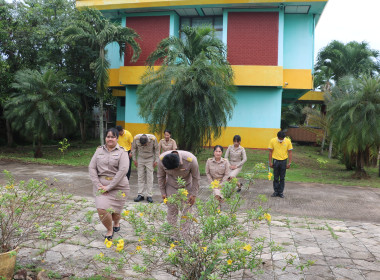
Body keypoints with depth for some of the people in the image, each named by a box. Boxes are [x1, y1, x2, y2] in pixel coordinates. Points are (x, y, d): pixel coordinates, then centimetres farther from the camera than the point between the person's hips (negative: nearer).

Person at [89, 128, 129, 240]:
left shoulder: (122, 152, -4)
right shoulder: (99, 150, 7)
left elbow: (123, 170, -15)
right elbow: (92, 168, 3)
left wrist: (109, 187, -18)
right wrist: (98, 185, -10)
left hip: (118, 186, -2)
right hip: (101, 185, 2)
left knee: (115, 211, 7)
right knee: (101, 209, -11)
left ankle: (116, 223, 44)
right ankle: (109, 229, 17)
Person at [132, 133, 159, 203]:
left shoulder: (153, 139, -24)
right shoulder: (136, 138, -21)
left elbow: (156, 150, -8)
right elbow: (134, 149, -2)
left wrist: (156, 161, -6)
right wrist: (134, 160, 0)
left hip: (150, 159, -1)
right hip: (140, 159, 2)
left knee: (150, 178, -5)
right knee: (140, 177, -1)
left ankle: (149, 196, -1)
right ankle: (140, 195, 6)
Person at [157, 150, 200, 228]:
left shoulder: (191, 160, -34)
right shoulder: (162, 159, -28)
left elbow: (196, 178, -17)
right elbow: (161, 177, -8)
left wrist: (194, 194, -12)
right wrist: (163, 192, -2)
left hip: (186, 187, -1)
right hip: (171, 187, 1)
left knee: (186, 211, 3)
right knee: (172, 210, 2)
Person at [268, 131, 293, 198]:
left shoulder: (288, 141, -5)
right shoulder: (272, 141, -6)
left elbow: (290, 152, 1)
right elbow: (270, 152, 0)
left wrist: (289, 163, -3)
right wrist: (270, 162, -3)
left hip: (283, 161, 0)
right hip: (276, 161, 0)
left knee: (282, 178, 6)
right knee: (275, 178, 6)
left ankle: (281, 192, 15)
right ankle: (276, 191, 16)